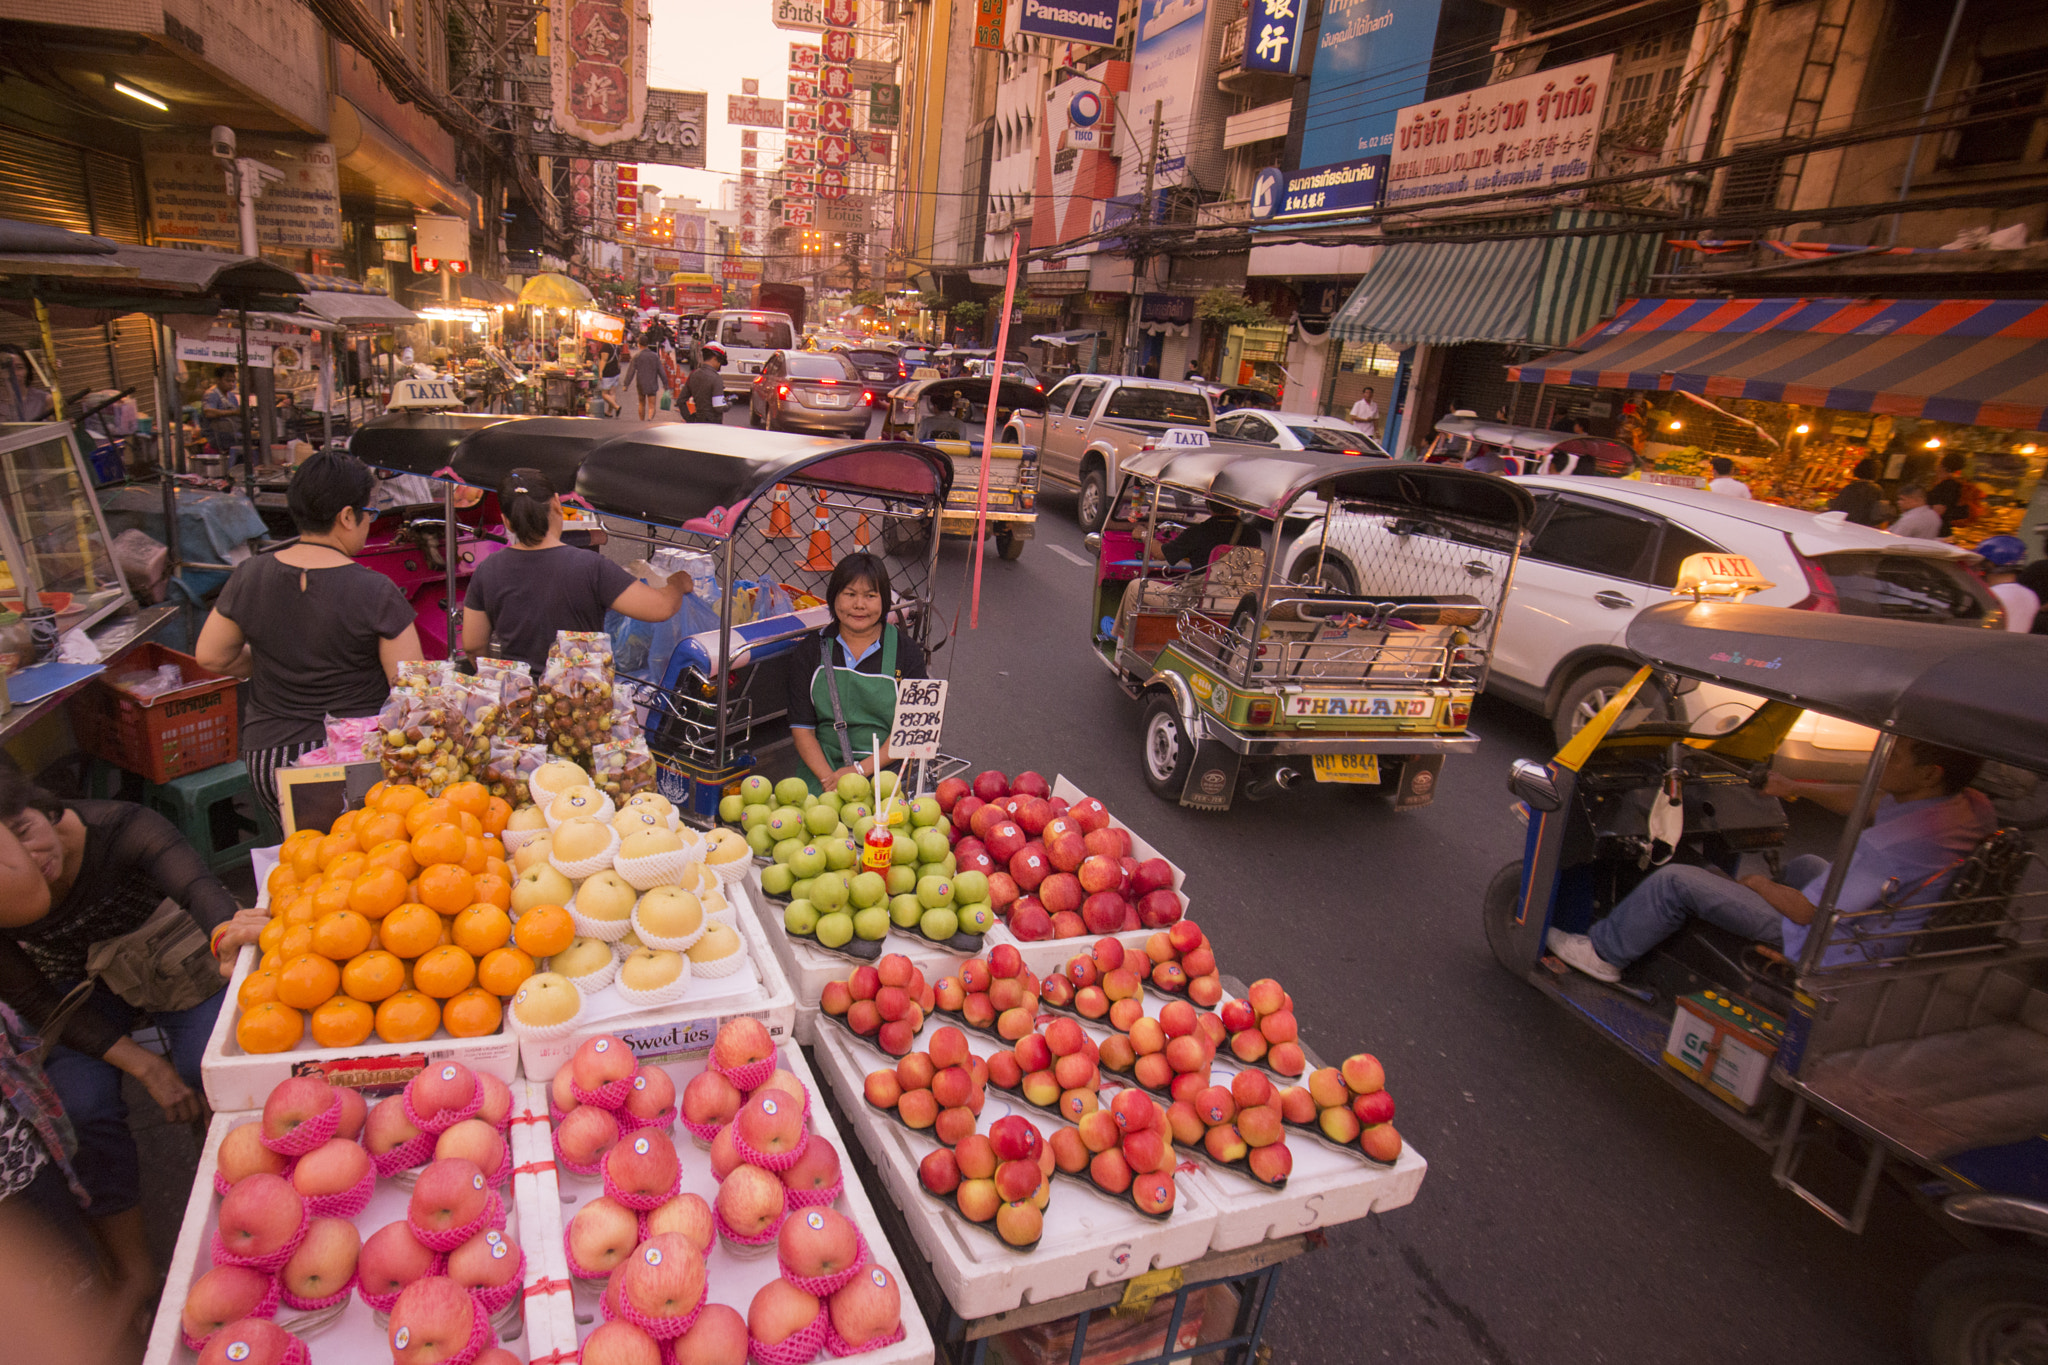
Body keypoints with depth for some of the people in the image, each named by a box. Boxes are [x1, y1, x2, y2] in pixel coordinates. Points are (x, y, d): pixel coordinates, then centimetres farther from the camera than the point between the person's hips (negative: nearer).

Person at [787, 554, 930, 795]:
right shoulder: (810, 650, 8)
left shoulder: (905, 651, 4)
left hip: (889, 769, 0)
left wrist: (861, 770, -16)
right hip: (824, 768, 1)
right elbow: (801, 727, 3)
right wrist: (827, 778, -13)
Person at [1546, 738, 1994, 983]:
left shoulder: (1889, 845, -34)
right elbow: (1864, 802, 13)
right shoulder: (1972, 806, -7)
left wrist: (1759, 883, -4)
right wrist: (1796, 788, 20)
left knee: (1675, 881, -8)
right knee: (1804, 864, 37)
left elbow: (1805, 912, -23)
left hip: (1829, 951, -9)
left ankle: (1604, 953, 13)